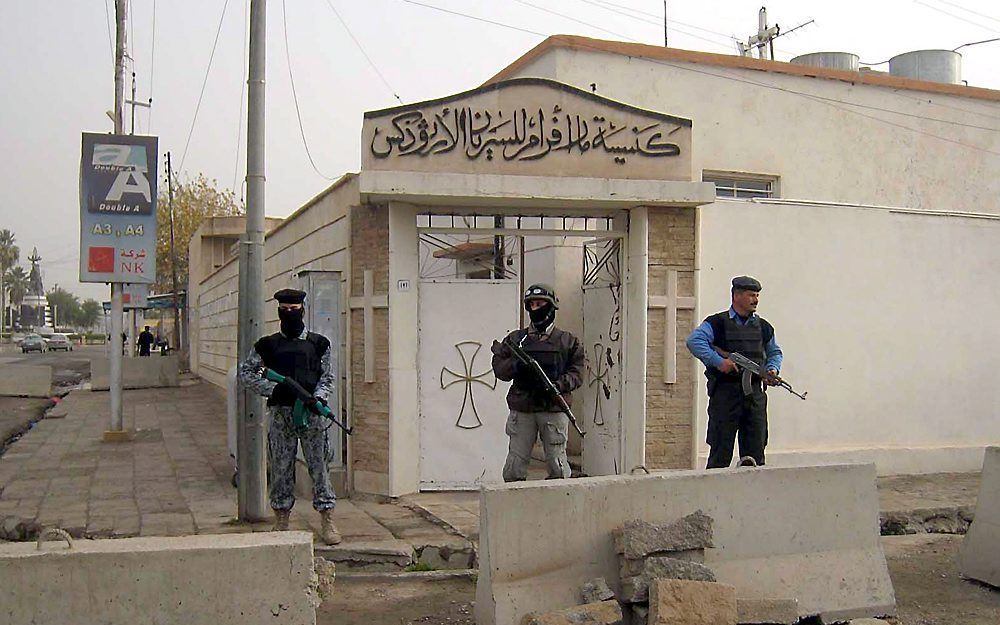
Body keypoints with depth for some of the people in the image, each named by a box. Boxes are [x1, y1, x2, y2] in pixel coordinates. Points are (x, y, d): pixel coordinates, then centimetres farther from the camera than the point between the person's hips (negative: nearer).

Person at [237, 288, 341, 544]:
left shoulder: (318, 343, 8)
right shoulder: (268, 345, 8)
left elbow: (329, 376, 8)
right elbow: (245, 374, 9)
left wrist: (318, 397, -11)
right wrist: (272, 389, -4)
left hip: (311, 411, -1)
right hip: (280, 413, 1)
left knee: (319, 466, -1)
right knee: (281, 468, 5)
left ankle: (328, 523, 4)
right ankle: (281, 524, 15)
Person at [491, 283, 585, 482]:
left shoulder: (568, 341, 8)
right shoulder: (515, 338, 11)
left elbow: (577, 373, 3)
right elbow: (499, 368, 6)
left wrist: (559, 384, -16)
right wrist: (516, 364, -14)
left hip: (554, 408, -1)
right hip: (522, 409, 1)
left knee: (557, 465, 2)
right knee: (515, 465, 3)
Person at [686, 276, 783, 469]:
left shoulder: (763, 327, 14)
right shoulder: (717, 323, -2)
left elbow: (775, 353, 27)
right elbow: (694, 341, -16)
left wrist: (772, 370, 6)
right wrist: (718, 361, -22)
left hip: (755, 394, 5)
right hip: (725, 393, -5)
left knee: (755, 451, 6)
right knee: (721, 452, 0)